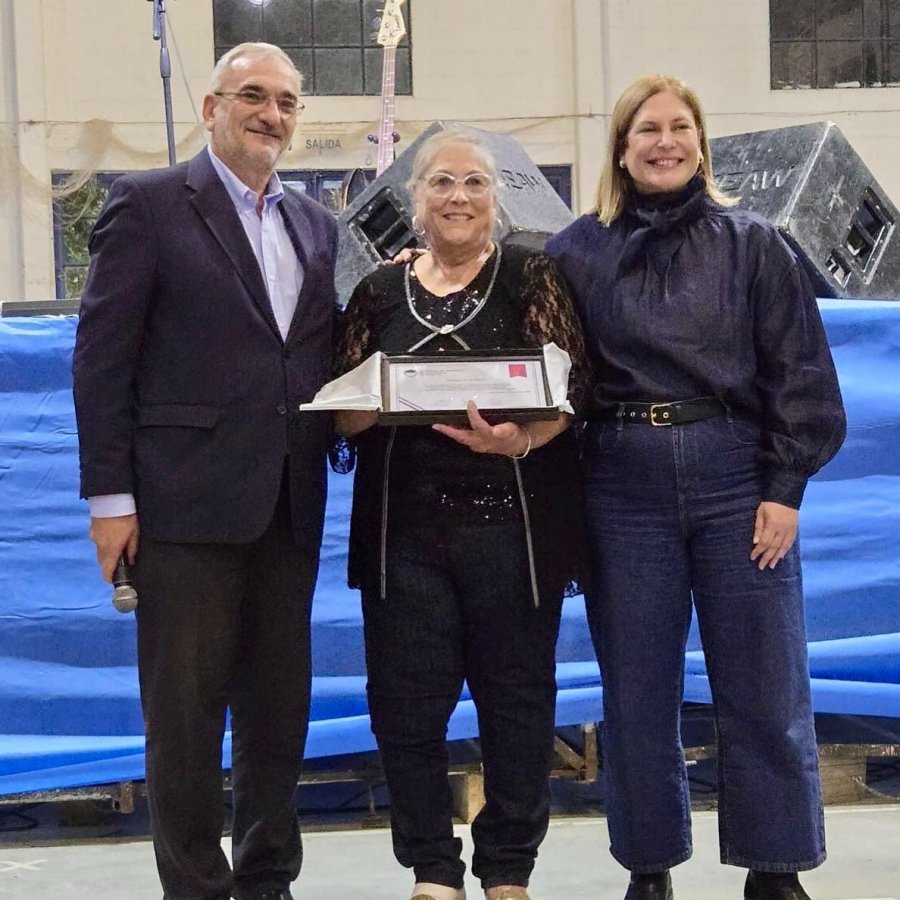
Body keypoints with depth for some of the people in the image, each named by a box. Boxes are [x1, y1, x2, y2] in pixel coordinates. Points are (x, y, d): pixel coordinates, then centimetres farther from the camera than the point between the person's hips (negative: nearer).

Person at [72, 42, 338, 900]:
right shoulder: (147, 203, -3)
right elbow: (102, 356, -7)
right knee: (185, 714, 2)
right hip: (185, 503, -5)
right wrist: (110, 495, -11)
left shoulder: (315, 224, 14)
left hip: (288, 506, 6)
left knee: (279, 708, 12)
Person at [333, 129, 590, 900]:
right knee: (406, 702, 2)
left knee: (517, 696, 4)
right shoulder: (379, 293, 11)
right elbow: (343, 411, 8)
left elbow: (569, 386, -7)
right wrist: (387, 398, -15)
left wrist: (520, 438, -27)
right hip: (405, 527, 2)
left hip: (512, 523, -2)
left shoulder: (532, 276, 2)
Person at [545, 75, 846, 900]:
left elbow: (799, 373, 1)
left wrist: (784, 489, -5)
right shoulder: (578, 251, 5)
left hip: (737, 480, 0)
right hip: (622, 487, 1)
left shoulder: (751, 243, 5)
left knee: (765, 691, 2)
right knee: (637, 693, 7)